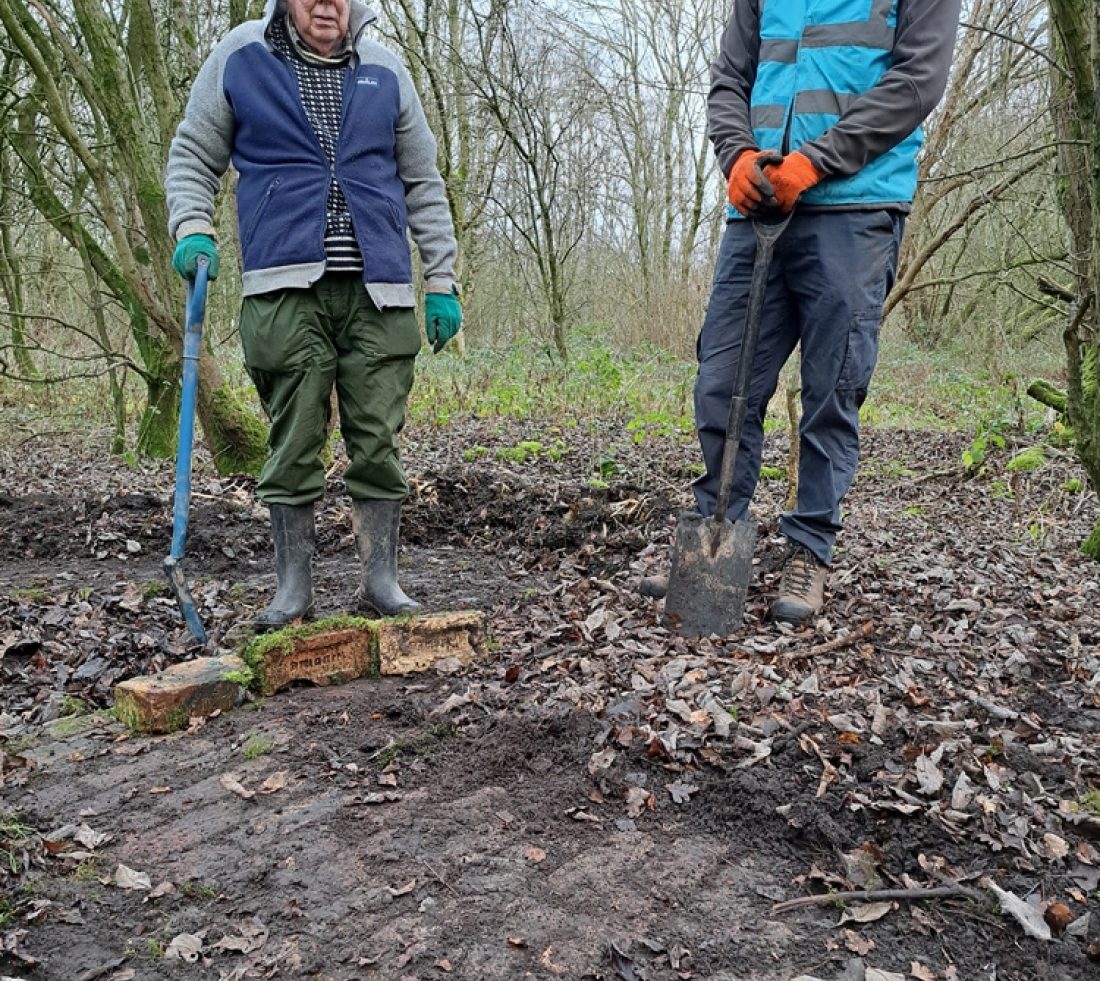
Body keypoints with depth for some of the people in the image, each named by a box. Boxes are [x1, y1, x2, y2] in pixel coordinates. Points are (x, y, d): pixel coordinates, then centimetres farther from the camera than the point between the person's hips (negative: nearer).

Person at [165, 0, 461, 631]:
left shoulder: (384, 68, 15)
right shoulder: (240, 55, 11)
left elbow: (423, 184, 17)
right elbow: (193, 156, 15)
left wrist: (442, 281, 11)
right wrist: (192, 227, -5)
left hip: (379, 292, 2)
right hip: (284, 288, -1)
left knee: (378, 444, 0)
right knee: (293, 447, -1)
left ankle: (381, 582, 9)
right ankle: (294, 590, 9)